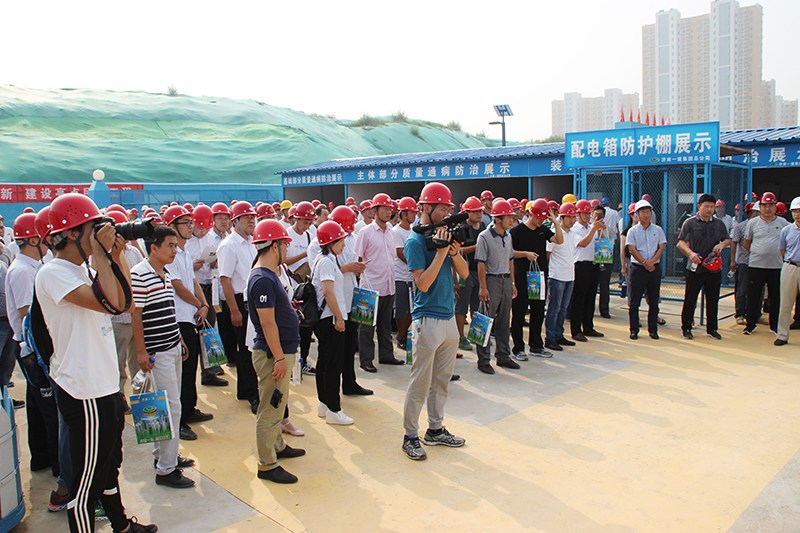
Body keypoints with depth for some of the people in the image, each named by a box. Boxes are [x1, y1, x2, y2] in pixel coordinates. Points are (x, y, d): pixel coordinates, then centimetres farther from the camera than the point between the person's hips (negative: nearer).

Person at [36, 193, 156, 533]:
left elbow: (123, 300, 10)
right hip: (84, 393, -10)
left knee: (109, 464, 25)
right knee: (87, 479, 4)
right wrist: (101, 253, -22)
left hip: (104, 385, 10)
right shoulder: (53, 273, -20)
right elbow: (111, 303, -31)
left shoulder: (84, 269, 10)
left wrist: (116, 255, 3)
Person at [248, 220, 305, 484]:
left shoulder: (270, 275, 11)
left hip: (280, 352, 11)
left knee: (278, 403, 24)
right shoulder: (262, 280, -22)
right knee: (270, 409, 1)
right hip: (273, 354, -11)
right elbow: (267, 323, -23)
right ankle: (267, 466, 12)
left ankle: (277, 446, 41)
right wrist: (279, 358, -21)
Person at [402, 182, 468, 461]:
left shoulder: (445, 235, 9)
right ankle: (410, 436, 15)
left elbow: (464, 273, 7)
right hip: (427, 320, -8)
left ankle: (435, 429, 30)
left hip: (448, 317, 8)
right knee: (420, 383, 1)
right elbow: (423, 283, -19)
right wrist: (441, 252, -21)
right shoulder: (415, 241, -11)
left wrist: (454, 251, -10)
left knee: (442, 380, 17)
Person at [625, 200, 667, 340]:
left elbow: (661, 248, 3)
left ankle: (653, 329, 14)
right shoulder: (633, 231, 2)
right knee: (635, 301, -1)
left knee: (654, 301, 6)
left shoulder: (658, 230, 10)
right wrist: (645, 263, -16)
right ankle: (634, 329, 6)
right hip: (638, 268, -2)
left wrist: (652, 261, -14)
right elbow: (632, 250, -6)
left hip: (655, 268, 3)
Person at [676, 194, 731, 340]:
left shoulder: (719, 224, 12)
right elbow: (681, 242, -6)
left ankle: (711, 329, 20)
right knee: (690, 300, 2)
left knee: (713, 300, 9)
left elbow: (728, 239, 20)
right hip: (695, 268, -4)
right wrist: (691, 253, -24)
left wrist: (722, 244, -4)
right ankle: (686, 328, 13)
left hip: (714, 269, 4)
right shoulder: (690, 223, 0)